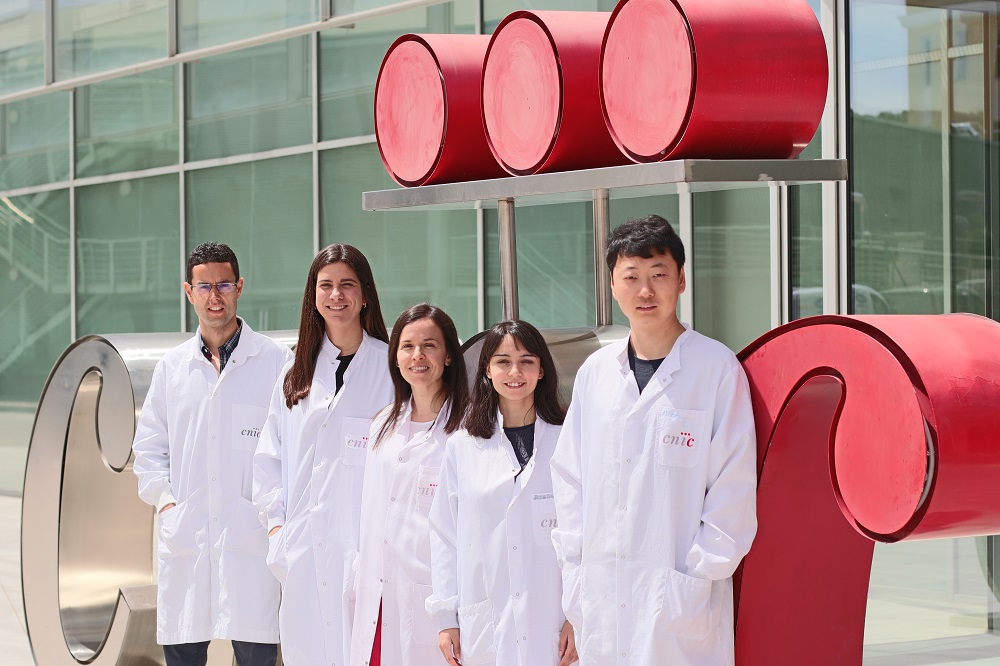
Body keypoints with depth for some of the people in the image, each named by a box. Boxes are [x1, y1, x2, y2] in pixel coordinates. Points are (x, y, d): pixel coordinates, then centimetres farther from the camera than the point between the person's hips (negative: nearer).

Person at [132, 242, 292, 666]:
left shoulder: (276, 361, 3)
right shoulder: (171, 367, 14)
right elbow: (148, 445, 18)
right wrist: (164, 499, 4)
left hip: (250, 535, -3)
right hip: (183, 536, 3)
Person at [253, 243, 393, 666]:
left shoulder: (390, 367, 0)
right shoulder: (297, 373, 15)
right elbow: (269, 456, 18)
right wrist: (275, 522, 6)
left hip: (364, 547, -4)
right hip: (304, 551, 4)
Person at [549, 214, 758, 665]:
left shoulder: (717, 367, -3)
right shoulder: (594, 372, 11)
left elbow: (734, 486, -5)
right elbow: (569, 476, 15)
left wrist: (700, 576, -10)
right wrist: (574, 568, 7)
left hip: (681, 599, -4)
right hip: (603, 600, 4)